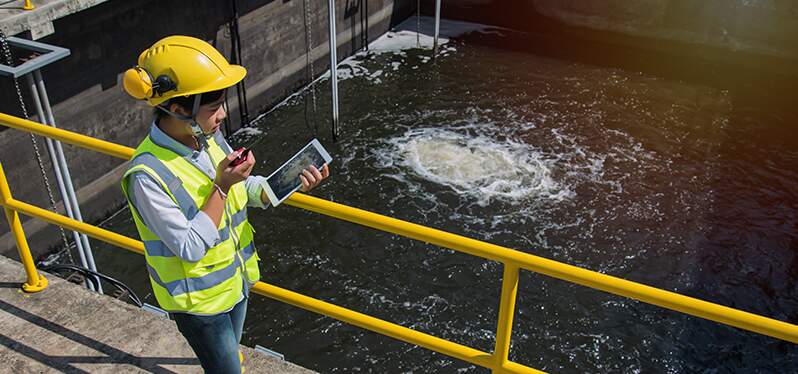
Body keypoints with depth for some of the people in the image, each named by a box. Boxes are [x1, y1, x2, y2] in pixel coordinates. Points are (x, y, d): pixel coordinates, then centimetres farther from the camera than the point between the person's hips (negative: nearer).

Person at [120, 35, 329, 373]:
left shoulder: (210, 137, -11)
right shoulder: (147, 176, -32)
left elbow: (245, 190, 4)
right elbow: (190, 248, -28)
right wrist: (221, 186, -30)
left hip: (236, 279, 6)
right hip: (199, 298, -6)